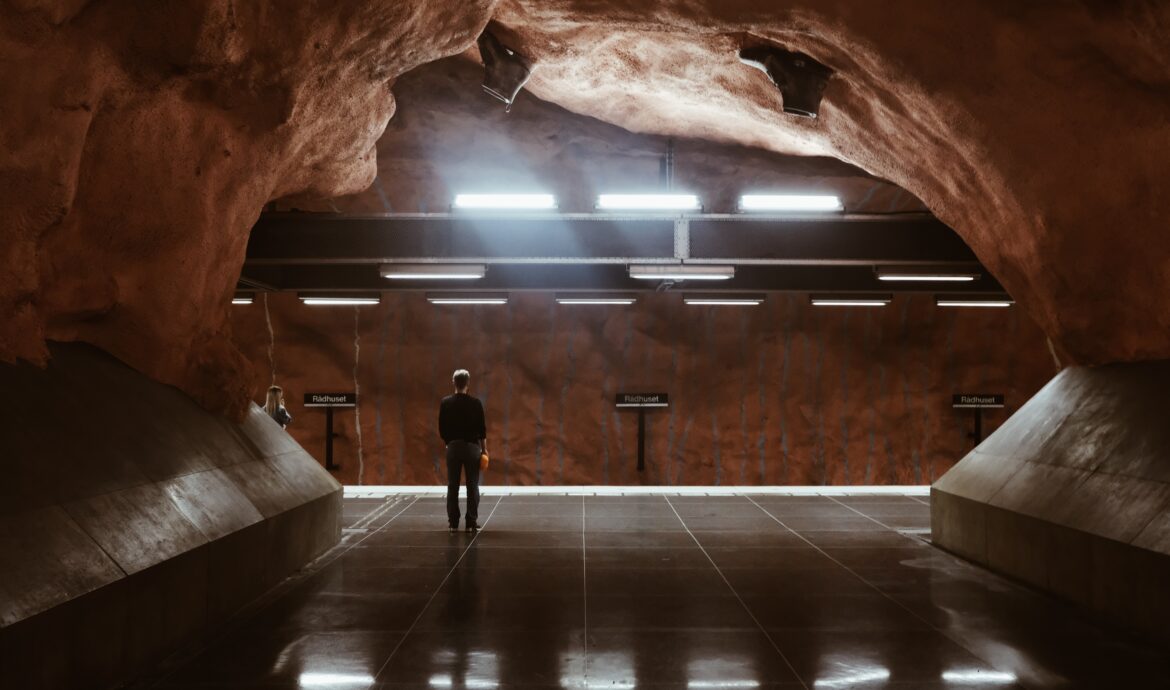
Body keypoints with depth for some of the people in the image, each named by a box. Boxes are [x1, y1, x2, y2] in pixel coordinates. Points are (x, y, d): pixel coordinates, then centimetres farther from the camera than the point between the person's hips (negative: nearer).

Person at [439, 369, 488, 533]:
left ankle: (453, 523, 9)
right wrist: (484, 448, 6)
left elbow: (442, 428, 1)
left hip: (453, 446, 1)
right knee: (472, 486, 5)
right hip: (472, 446, -1)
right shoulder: (475, 403, -7)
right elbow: (482, 428, -4)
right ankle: (472, 523, 4)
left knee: (453, 486, 8)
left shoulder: (445, 403, -3)